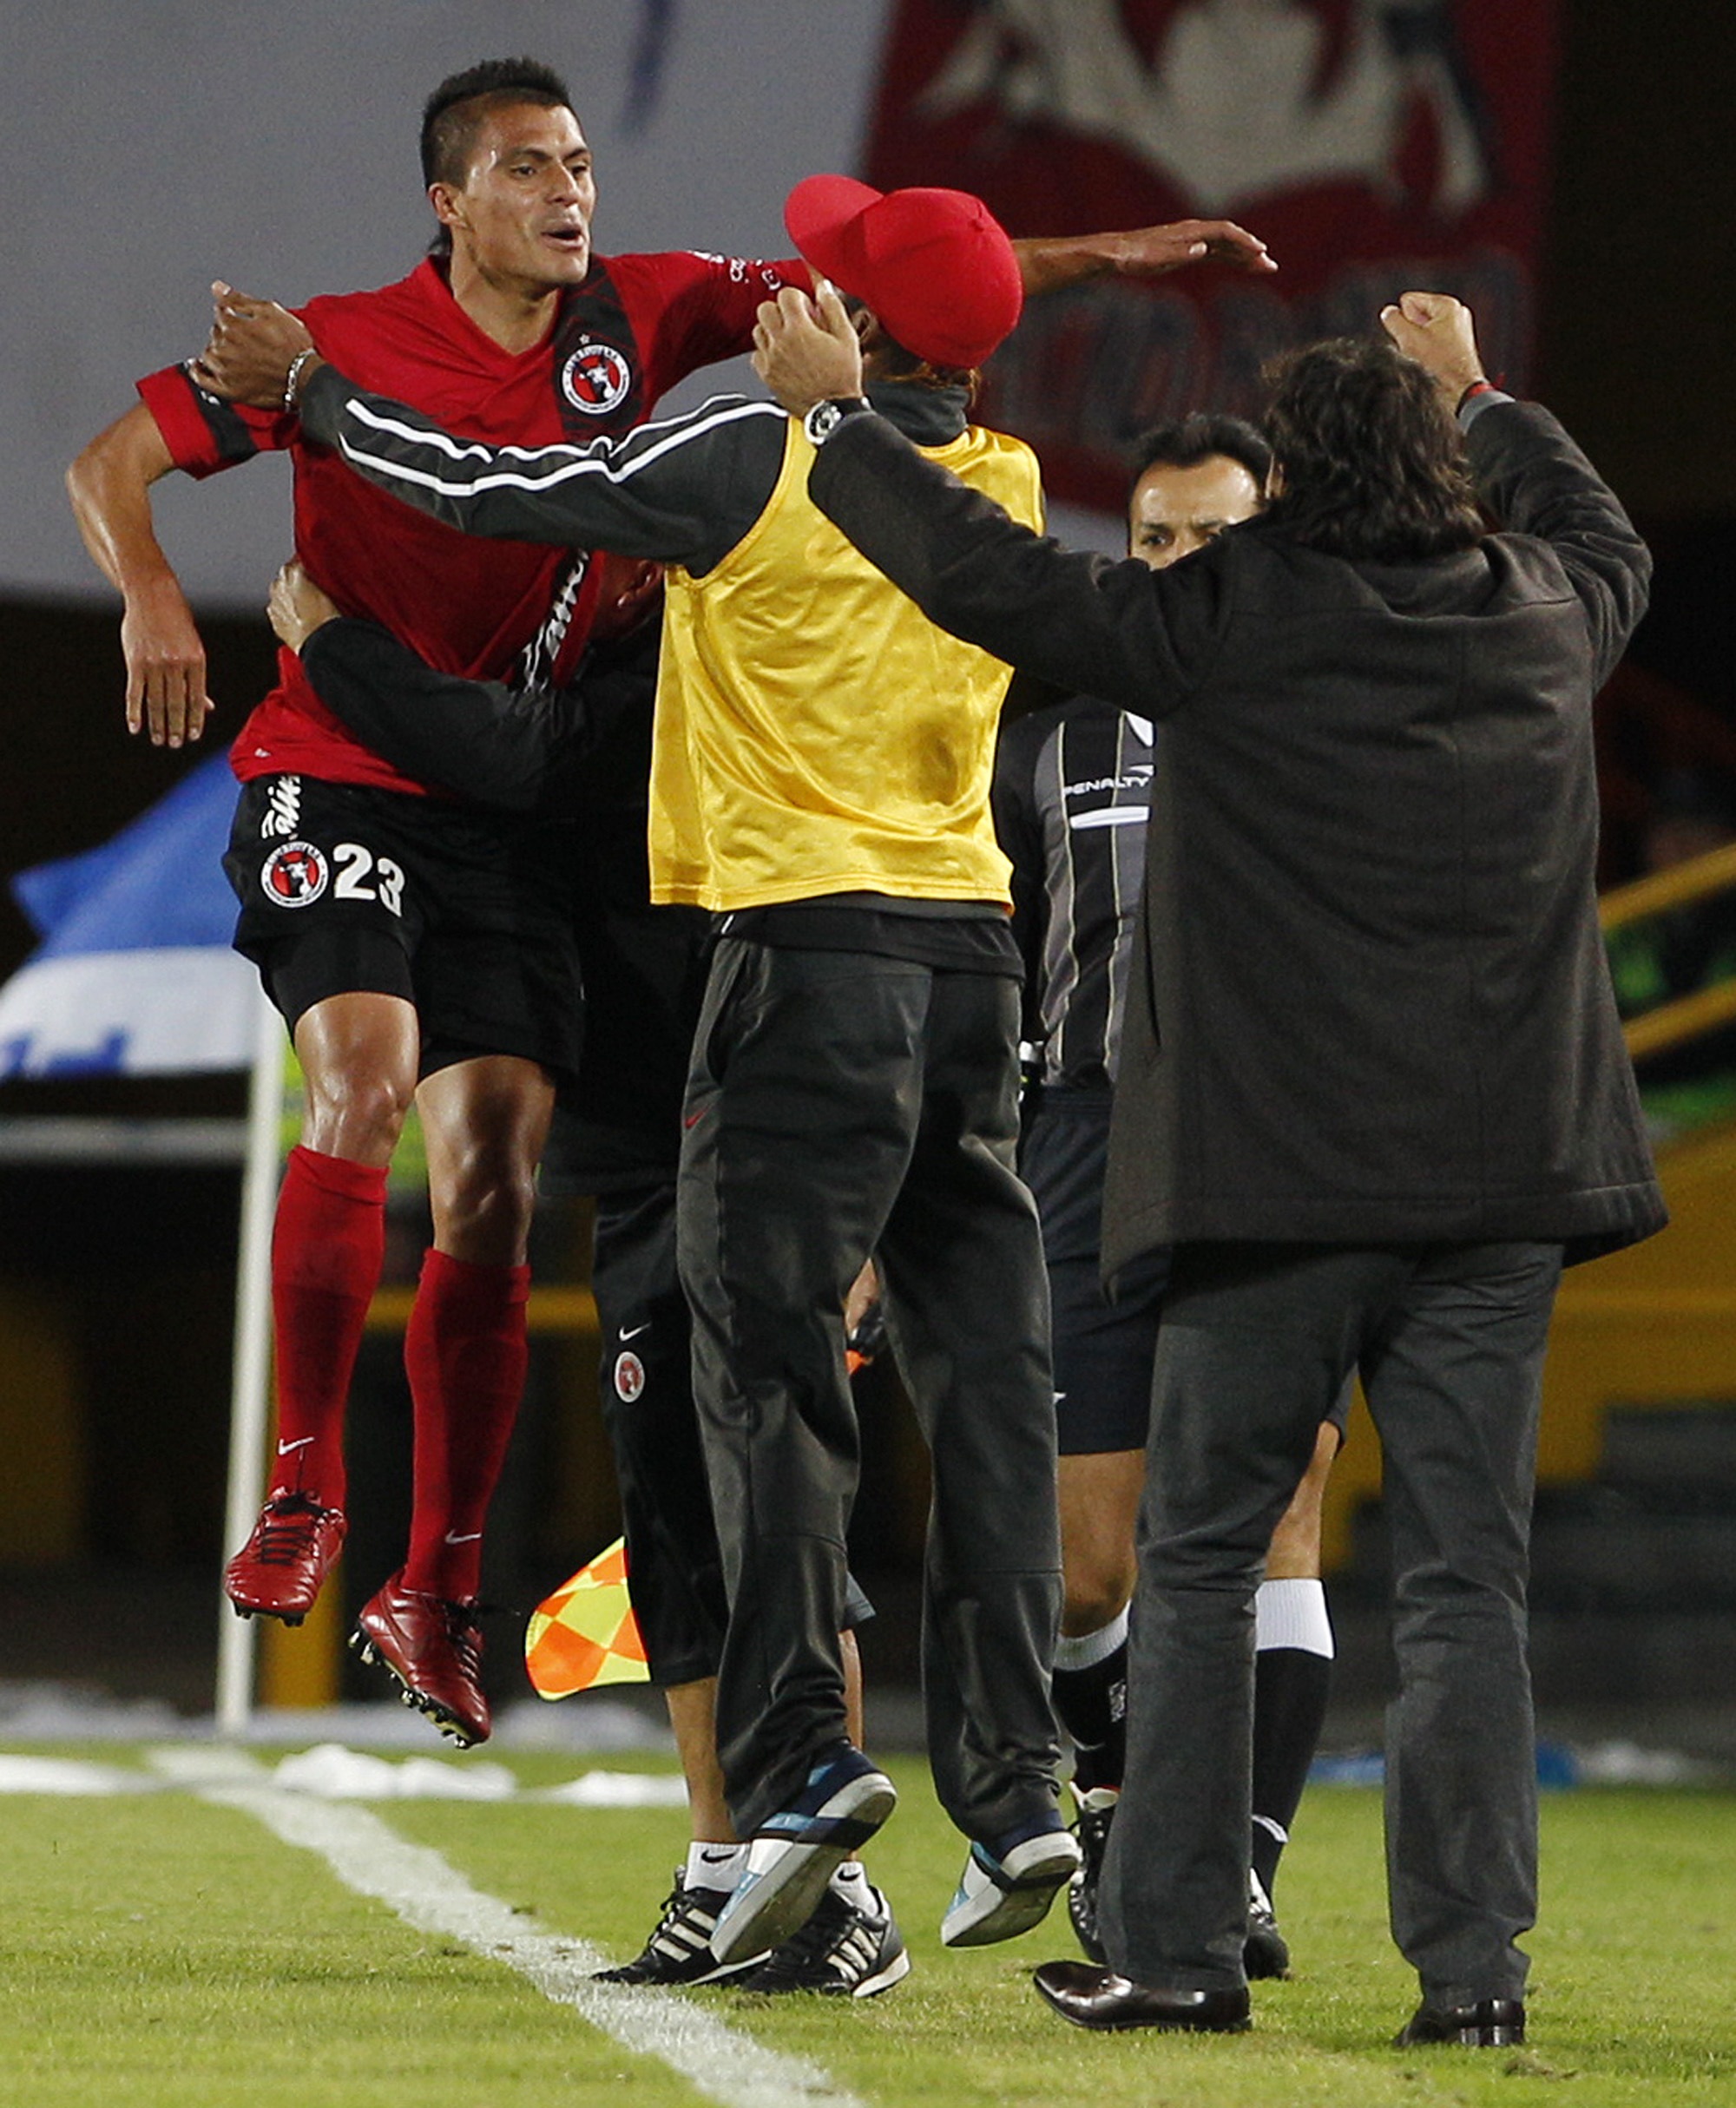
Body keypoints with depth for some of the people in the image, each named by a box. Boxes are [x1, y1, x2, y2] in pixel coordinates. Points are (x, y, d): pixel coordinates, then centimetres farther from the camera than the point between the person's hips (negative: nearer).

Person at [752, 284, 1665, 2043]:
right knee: (1463, 1580, 2)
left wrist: (836, 415, 10)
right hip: (1498, 1187, 3)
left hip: (1279, 1181, -3)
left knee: (1198, 1563, 6)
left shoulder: (1227, 622, -6)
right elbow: (1609, 538, 33)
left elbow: (987, 575, -2)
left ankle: (1172, 1949, 7)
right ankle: (1471, 1964, -3)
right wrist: (1478, 403, 47)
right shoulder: (1540, 611, 9)